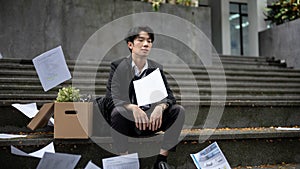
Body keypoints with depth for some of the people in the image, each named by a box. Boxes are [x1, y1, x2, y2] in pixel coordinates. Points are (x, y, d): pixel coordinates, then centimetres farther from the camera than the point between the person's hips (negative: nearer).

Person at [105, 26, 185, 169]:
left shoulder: (156, 68, 7)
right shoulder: (118, 66, -2)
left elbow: (168, 95, -1)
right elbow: (111, 97, -14)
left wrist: (160, 107, -26)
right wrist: (133, 108, -33)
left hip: (151, 120, 3)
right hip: (128, 122, -3)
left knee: (179, 110, -17)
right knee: (117, 111, -34)